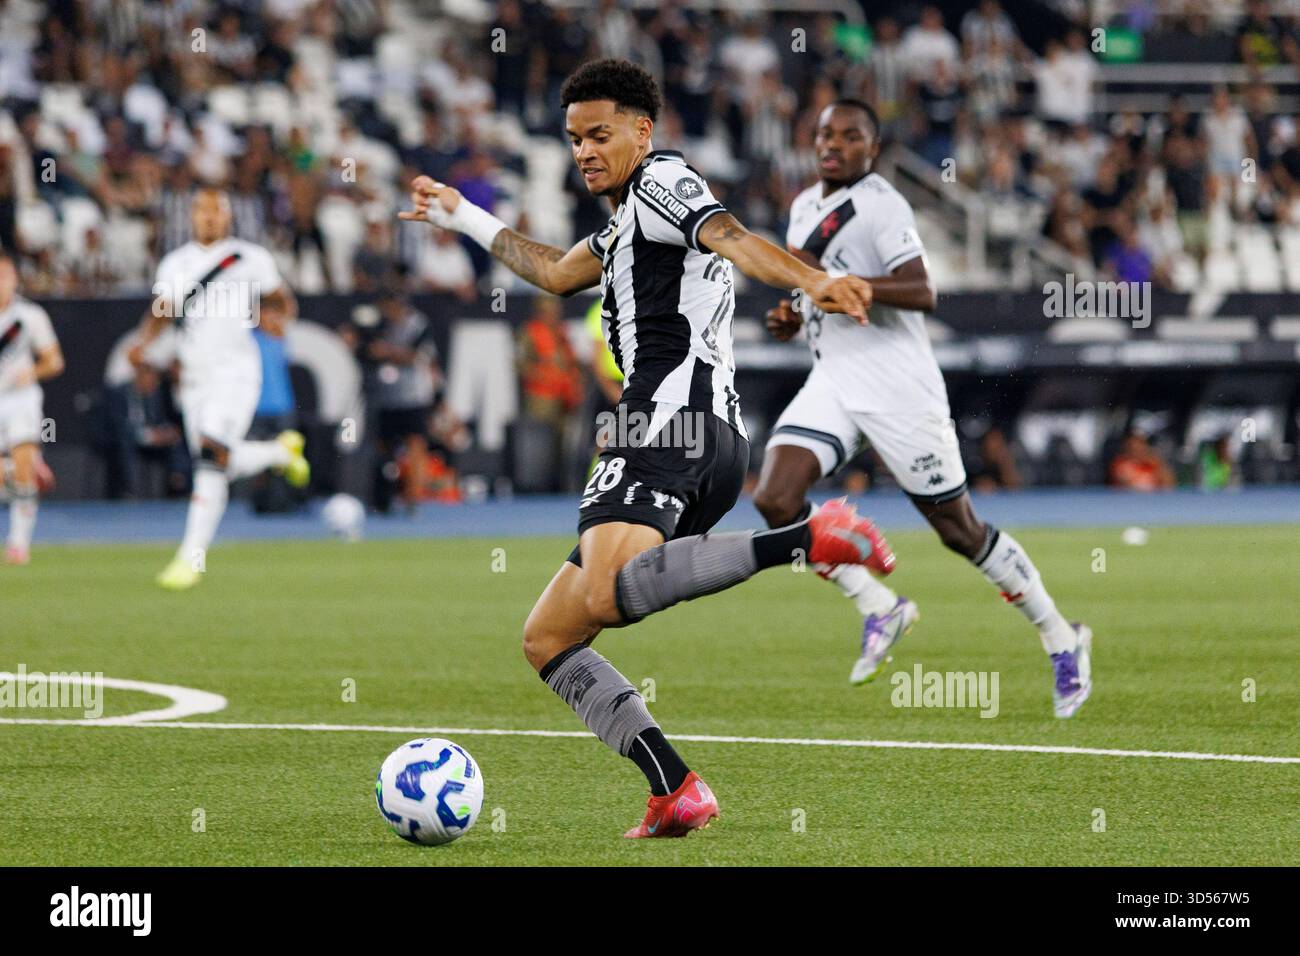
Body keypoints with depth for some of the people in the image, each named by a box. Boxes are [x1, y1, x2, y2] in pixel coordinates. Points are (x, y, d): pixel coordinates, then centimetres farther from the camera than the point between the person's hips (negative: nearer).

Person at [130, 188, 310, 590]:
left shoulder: (251, 259, 0)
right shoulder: (176, 263, 11)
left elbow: (285, 302, 7)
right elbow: (161, 312, 16)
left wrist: (275, 317, -16)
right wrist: (143, 342, -3)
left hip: (235, 371, -6)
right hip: (195, 374, 6)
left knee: (212, 454, -20)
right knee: (224, 464, 9)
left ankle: (192, 556, -21)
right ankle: (282, 450, 42)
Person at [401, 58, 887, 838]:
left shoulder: (662, 181, 3)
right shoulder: (628, 222, 32)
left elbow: (731, 237, -17)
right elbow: (557, 273, 48)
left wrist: (811, 281, -36)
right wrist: (465, 219, 56)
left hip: (671, 419, -10)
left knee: (608, 593, -37)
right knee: (548, 637, 9)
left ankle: (809, 539, -36)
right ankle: (677, 793, -8)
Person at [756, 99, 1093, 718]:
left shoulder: (881, 205, -12)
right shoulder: (806, 206, 15)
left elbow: (922, 294, -23)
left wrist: (834, 280, -28)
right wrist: (794, 316, 10)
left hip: (897, 384, -7)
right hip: (832, 382, 7)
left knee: (961, 531, -1)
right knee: (775, 501, -14)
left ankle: (1062, 641, 15)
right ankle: (880, 610, 1)